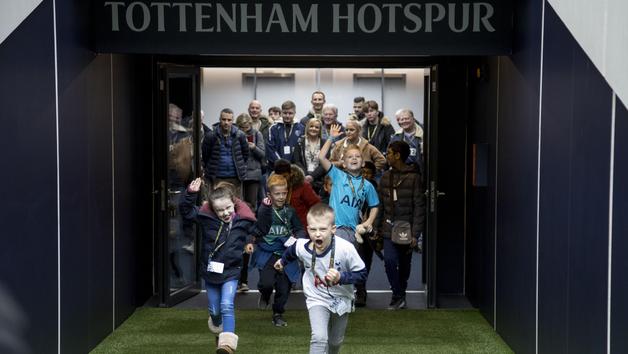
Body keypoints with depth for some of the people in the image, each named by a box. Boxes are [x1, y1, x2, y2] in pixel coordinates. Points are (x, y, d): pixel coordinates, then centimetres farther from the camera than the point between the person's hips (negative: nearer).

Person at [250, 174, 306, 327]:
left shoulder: (290, 211, 3)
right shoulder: (263, 209, -6)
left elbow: (300, 229, 4)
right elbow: (262, 230, -17)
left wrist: (296, 238, -16)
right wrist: (266, 208, -25)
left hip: (285, 254, 3)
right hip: (267, 253, -3)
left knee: (284, 287, 4)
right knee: (267, 282, -19)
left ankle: (278, 314, 27)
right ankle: (264, 295, 19)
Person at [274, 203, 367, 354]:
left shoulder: (346, 248, -31)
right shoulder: (302, 247, -21)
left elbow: (361, 273, -20)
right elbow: (291, 251, 5)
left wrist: (341, 277, -36)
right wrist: (283, 261, 26)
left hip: (341, 300, 1)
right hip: (317, 299, -1)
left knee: (335, 341, 21)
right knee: (319, 338, -22)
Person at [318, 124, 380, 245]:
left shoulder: (367, 185, 9)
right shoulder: (337, 175, 4)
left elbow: (374, 206, 19)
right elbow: (321, 157, -6)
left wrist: (369, 222, 3)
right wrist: (332, 138, -6)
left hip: (350, 229, 0)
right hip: (332, 226, 0)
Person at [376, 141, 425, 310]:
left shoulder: (413, 177, -7)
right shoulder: (386, 177, 7)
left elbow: (419, 207, -9)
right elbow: (380, 205, 11)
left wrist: (415, 234, -13)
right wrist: (377, 228, 8)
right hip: (389, 228, 3)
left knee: (404, 264, 9)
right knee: (390, 260, -13)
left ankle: (400, 294, 27)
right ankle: (398, 296, -1)